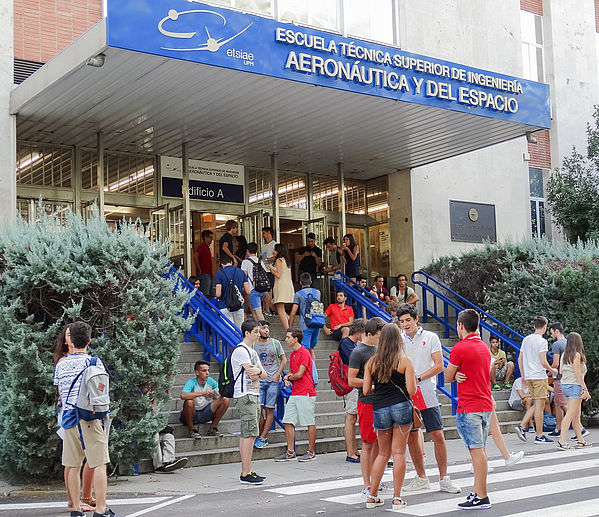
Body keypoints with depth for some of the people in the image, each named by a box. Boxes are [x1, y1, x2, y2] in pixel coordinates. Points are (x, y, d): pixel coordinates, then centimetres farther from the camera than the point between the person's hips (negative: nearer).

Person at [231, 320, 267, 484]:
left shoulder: (252, 351, 20)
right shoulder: (240, 350, -11)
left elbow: (263, 374, 14)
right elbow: (252, 373, -18)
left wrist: (257, 372, -7)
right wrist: (258, 370, 1)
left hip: (254, 395, 10)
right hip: (245, 396, -10)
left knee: (246, 434, 10)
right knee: (250, 434, -13)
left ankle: (247, 472, 14)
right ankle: (246, 474, -13)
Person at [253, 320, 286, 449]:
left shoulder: (275, 343, 5)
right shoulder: (253, 344, 6)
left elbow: (283, 360, 8)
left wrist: (277, 375, -2)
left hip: (273, 381, 0)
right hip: (258, 380, 0)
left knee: (269, 410, -2)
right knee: (259, 408, -7)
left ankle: (262, 438, 2)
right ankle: (261, 437, 5)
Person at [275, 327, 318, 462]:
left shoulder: (304, 353, -12)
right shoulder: (292, 354, 16)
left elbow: (299, 374, -17)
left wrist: (289, 377, 2)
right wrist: (287, 378, 3)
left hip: (306, 394, -9)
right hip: (294, 394, 9)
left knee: (310, 423, 1)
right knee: (288, 422, 4)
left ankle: (311, 452, 9)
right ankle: (290, 452, 10)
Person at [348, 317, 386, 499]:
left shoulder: (378, 349, 13)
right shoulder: (358, 352, -11)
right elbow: (351, 381, -14)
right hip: (367, 403, -7)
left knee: (379, 444, 12)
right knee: (368, 445, -2)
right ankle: (367, 487, 3)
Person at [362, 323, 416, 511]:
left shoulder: (371, 361, 6)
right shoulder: (404, 360, -3)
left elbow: (366, 390, 6)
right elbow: (411, 390, -7)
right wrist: (414, 380, 14)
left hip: (380, 409, 3)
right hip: (401, 406, -3)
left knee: (383, 453, 15)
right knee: (399, 453, 2)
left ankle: (372, 496, 16)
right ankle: (397, 497, 3)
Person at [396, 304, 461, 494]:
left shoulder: (431, 337, 0)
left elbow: (439, 366, -4)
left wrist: (418, 378, -13)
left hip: (427, 394, -3)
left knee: (438, 436, -4)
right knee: (411, 437, 7)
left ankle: (444, 479, 6)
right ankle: (421, 478, 20)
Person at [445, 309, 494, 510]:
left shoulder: (460, 348, -13)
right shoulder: (484, 347, 13)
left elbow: (447, 377, -5)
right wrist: (461, 374, 3)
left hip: (469, 407, -8)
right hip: (486, 405, 8)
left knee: (477, 451, -7)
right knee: (480, 450, 13)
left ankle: (482, 497, -4)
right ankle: (477, 490, 20)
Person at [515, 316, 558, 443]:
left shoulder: (526, 339, 11)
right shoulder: (542, 341, -11)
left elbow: (520, 359, 13)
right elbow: (543, 362, -16)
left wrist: (523, 376, 19)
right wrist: (552, 370, 2)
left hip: (528, 376, 7)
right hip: (539, 376, -7)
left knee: (537, 405, 15)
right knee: (539, 406, -2)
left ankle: (521, 426, 3)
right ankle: (539, 436, 2)